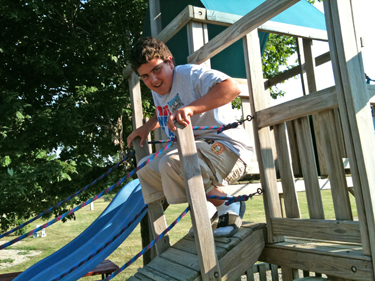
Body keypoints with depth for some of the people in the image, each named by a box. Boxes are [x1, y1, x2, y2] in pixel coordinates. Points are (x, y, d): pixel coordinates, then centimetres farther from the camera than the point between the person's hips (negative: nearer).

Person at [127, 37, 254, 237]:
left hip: (226, 148, -10)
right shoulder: (157, 92, 13)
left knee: (171, 164, -34)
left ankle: (229, 206, -11)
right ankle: (209, 212, 11)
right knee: (146, 170, 15)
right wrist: (146, 127, 21)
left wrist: (190, 108, -40)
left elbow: (232, 88, -33)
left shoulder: (191, 74, -14)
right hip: (193, 149, 10)